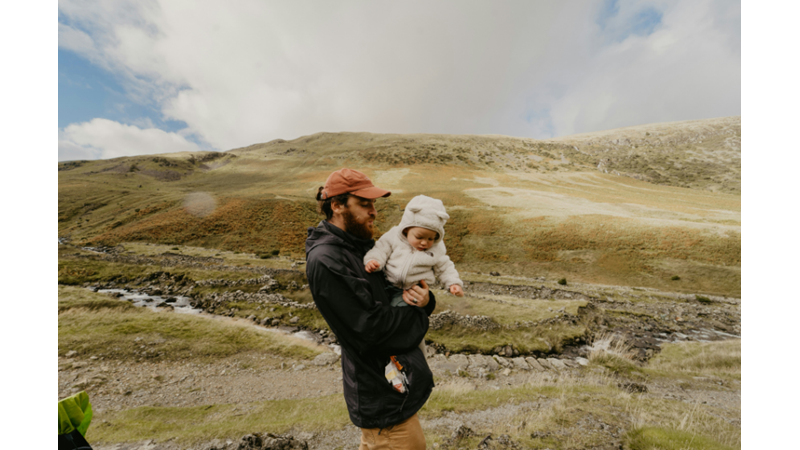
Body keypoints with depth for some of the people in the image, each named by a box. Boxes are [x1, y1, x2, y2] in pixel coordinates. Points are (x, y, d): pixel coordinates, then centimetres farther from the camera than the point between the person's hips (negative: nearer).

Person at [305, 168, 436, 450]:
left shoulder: (363, 244, 3)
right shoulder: (325, 261, -25)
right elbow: (371, 327, -28)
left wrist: (424, 300, -15)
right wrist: (419, 315, -12)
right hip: (384, 397, -8)